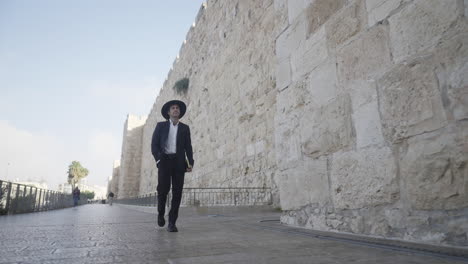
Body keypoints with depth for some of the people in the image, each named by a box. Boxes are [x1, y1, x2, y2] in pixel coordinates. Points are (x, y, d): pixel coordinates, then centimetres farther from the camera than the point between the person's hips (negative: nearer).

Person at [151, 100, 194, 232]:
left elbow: (188, 147, 9)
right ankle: (161, 213, 17)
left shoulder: (185, 128, 15)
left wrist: (191, 163, -5)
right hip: (164, 160, -1)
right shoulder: (161, 126, 11)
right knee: (163, 189, -13)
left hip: (179, 162, 1)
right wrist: (158, 160, -10)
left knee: (177, 191, -8)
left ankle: (172, 222, -2)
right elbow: (154, 144, 5)